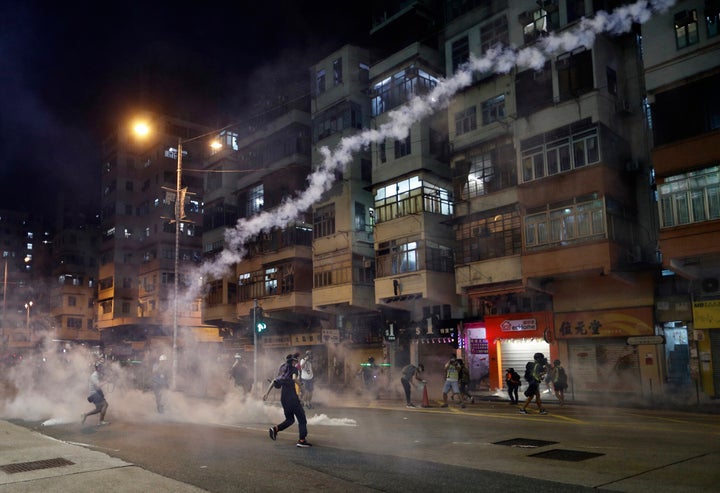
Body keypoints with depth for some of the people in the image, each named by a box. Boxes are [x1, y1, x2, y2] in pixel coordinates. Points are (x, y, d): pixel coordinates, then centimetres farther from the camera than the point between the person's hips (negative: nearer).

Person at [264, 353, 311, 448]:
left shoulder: (282, 369, 17)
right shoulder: (293, 368, -3)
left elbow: (273, 382, 16)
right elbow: (294, 379, -22)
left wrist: (267, 393, 18)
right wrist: (298, 378, 0)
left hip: (283, 398, 7)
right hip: (292, 397, -7)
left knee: (289, 419, 18)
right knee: (301, 418, -1)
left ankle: (275, 429, -1)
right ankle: (302, 440, -7)